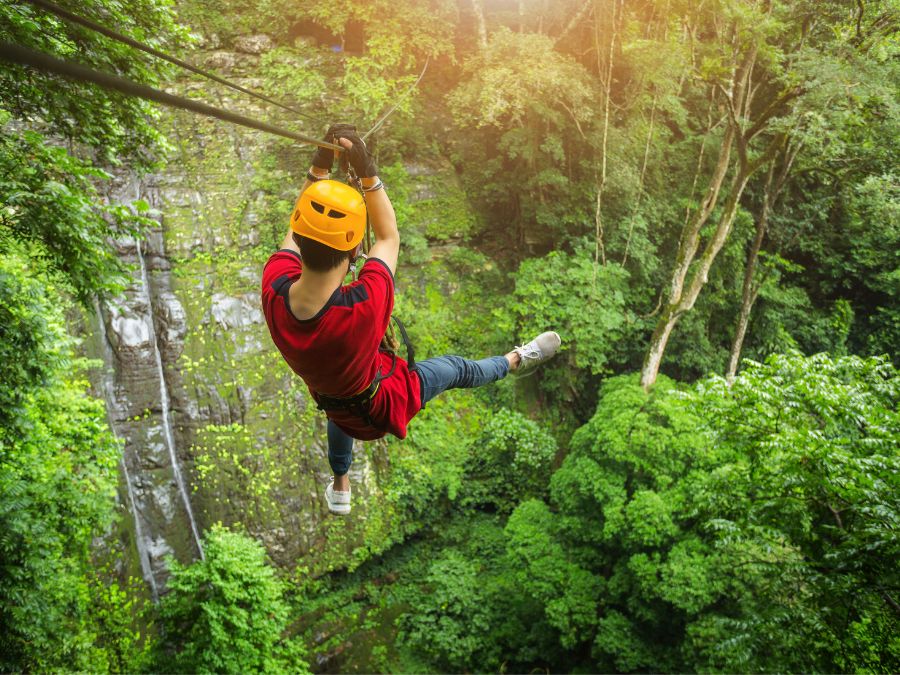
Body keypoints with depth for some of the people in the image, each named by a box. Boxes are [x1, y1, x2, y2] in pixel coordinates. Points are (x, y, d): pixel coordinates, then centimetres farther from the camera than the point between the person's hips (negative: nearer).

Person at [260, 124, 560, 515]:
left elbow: (297, 229, -12)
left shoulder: (273, 289, -34)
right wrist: (367, 171, -23)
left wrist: (320, 165, -14)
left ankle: (339, 490, 66)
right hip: (386, 405, -4)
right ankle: (516, 360, 52)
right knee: (455, 369, 21)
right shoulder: (365, 305, -45)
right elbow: (388, 236, -25)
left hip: (337, 409, 5)